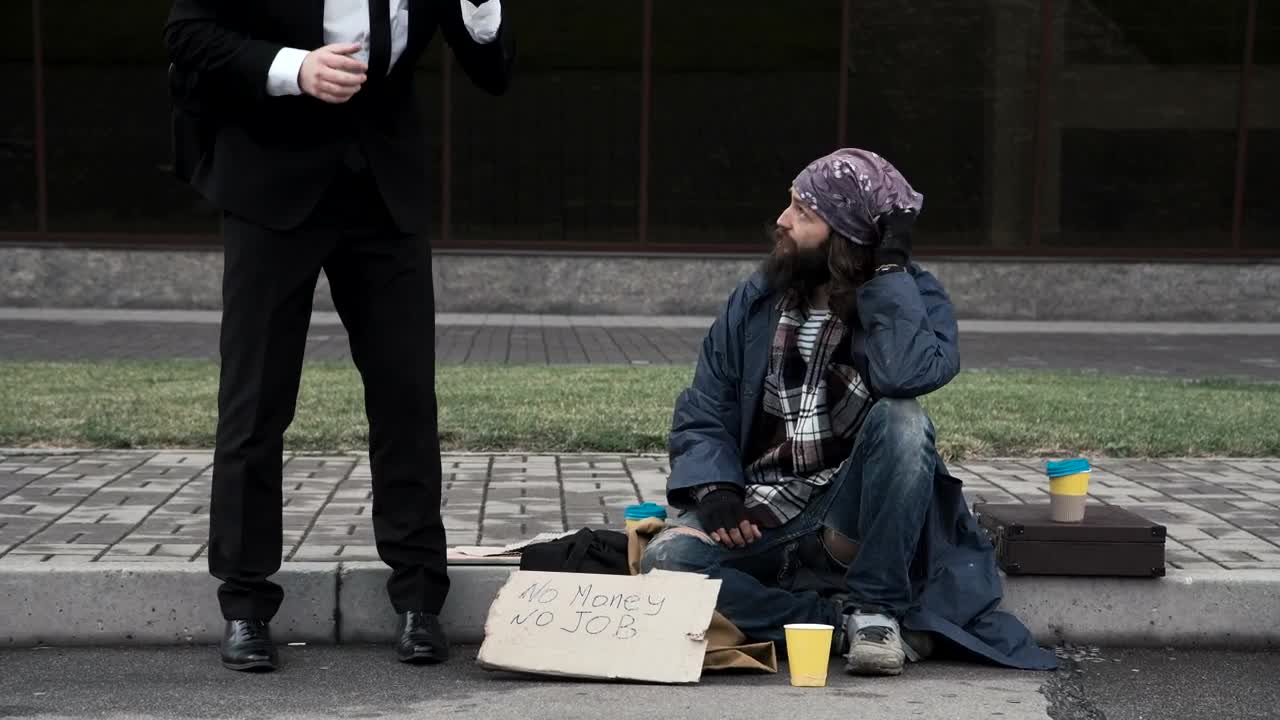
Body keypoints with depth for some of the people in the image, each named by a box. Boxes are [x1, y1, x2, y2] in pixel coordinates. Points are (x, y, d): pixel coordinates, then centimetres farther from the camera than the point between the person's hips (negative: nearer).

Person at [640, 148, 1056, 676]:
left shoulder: (914, 298, -5)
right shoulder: (755, 301, 3)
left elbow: (905, 375, -30)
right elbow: (702, 418, 4)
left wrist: (891, 265, -22)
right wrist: (714, 490, -15)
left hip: (854, 519, -2)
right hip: (760, 517, 2)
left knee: (900, 419, -32)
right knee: (667, 561, -27)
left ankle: (876, 607, -15)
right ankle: (841, 621, -16)